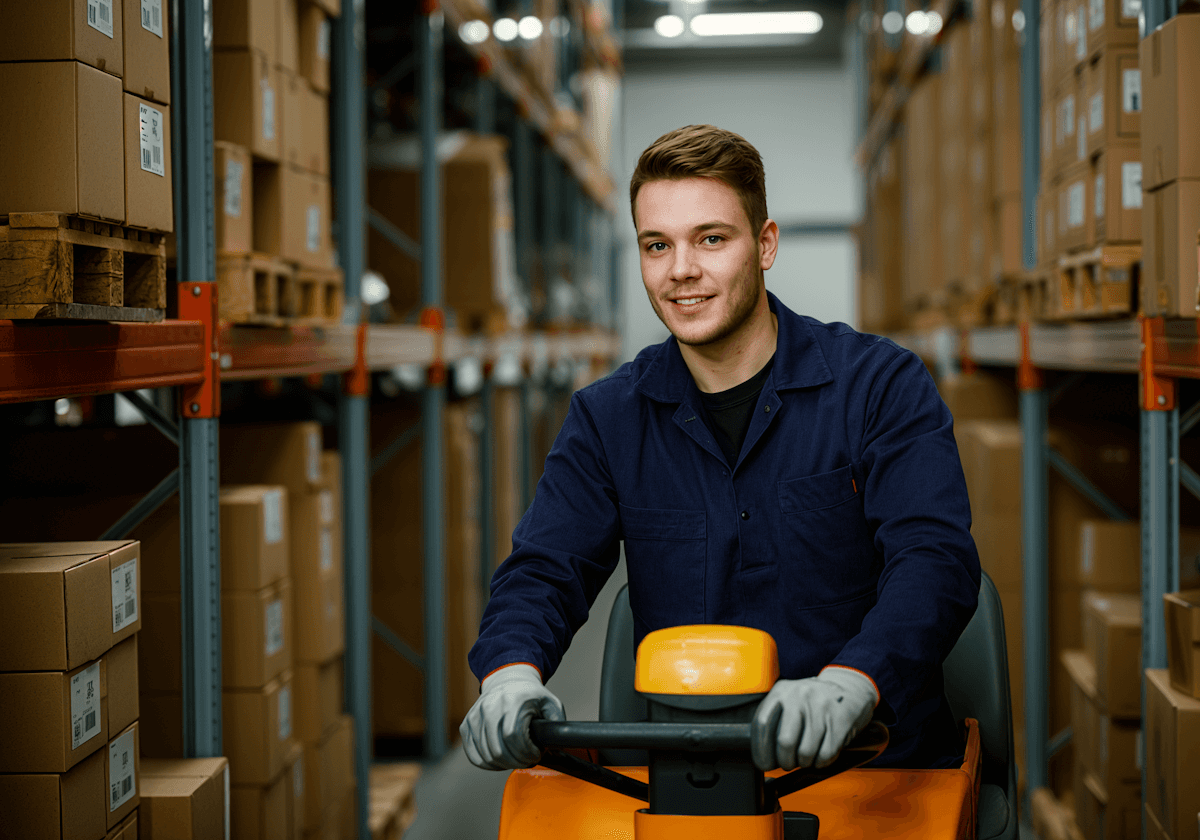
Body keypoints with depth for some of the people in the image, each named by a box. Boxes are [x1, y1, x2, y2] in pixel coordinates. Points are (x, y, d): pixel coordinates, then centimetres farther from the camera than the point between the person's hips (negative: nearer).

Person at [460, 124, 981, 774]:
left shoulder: (881, 385, -2)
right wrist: (512, 671, -25)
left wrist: (846, 685, -36)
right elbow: (542, 573, 0)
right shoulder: (607, 417, 8)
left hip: (876, 773, -2)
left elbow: (935, 560, -15)